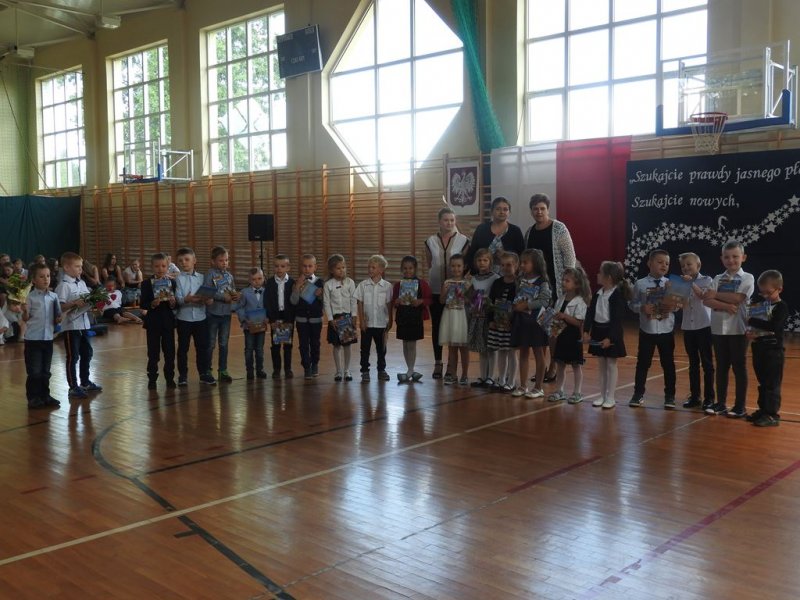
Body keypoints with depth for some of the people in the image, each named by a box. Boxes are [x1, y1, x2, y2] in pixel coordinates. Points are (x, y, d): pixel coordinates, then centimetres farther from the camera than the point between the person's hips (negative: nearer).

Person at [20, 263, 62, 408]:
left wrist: (58, 319, -8)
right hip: (33, 338, -4)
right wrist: (25, 311, -26)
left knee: (45, 370, 14)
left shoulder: (53, 296, 3)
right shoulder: (30, 297, -9)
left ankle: (45, 396, 24)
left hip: (48, 337, 4)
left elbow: (58, 315, 13)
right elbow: (26, 319, -6)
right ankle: (33, 398, 12)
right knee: (34, 371, 1)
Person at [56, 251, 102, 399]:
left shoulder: (82, 283, 9)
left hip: (84, 324, 8)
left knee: (87, 353, 16)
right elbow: (60, 307, -19)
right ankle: (73, 387, 8)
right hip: (71, 325, -8)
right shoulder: (64, 285, -14)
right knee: (73, 357, 0)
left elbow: (88, 299, 16)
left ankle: (85, 382, 30)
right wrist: (74, 303, -30)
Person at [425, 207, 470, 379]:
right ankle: (438, 362, 16)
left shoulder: (463, 240, -3)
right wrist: (435, 275, 6)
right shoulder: (430, 241, 3)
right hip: (436, 291, 2)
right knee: (437, 326, 6)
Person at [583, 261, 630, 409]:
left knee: (611, 364, 2)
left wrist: (610, 337, -22)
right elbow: (590, 313, 6)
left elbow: (618, 319, -18)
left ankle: (611, 397, 9)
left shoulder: (618, 294, -15)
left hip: (611, 333, -7)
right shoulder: (598, 293, 6)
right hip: (598, 331, 7)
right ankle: (602, 395, 22)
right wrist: (586, 331, -3)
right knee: (602, 364, 13)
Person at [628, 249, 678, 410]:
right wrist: (641, 308, -19)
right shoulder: (640, 284, -5)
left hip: (666, 331, 1)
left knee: (668, 363, 10)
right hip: (647, 330, 0)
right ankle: (638, 394, 21)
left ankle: (670, 396, 22)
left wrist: (673, 307, -20)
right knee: (643, 363, 9)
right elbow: (632, 303, 0)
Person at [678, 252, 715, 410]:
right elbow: (681, 305, -1)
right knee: (693, 363, 10)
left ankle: (709, 397, 5)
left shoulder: (706, 280, -2)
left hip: (704, 326, -4)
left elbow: (704, 296, -19)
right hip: (688, 327, 4)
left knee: (707, 363, 0)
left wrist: (692, 284, -26)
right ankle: (694, 396, 15)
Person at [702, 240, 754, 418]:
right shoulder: (718, 279, 7)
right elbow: (707, 300, -5)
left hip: (738, 329, -4)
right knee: (721, 366, 11)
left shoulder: (747, 278, -3)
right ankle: (721, 403, 20)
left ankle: (740, 405, 11)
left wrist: (716, 295, -7)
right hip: (718, 329, 4)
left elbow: (737, 298, -17)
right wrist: (725, 306, -20)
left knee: (739, 367, 3)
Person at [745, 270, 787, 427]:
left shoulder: (781, 307, -10)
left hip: (773, 350, -7)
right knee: (762, 383, 15)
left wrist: (752, 321, -19)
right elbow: (756, 323, 17)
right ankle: (763, 410, 23)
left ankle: (773, 414, 2)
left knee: (772, 384, -3)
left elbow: (773, 326, -24)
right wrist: (750, 332, -4)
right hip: (759, 348, 7)